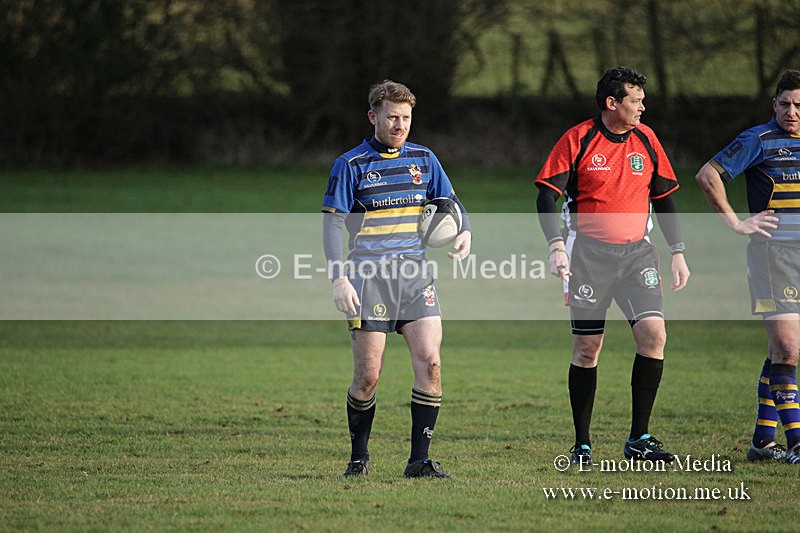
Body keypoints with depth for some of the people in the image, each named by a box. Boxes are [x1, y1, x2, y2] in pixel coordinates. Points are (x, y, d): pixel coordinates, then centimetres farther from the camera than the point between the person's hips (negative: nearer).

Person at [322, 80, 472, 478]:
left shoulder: (423, 159, 11)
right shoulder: (350, 165, -2)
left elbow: (450, 203, 20)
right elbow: (332, 224, -4)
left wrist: (463, 232, -3)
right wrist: (339, 278, -14)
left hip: (415, 274, 4)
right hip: (369, 277, -3)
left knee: (429, 362, -11)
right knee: (368, 375, -3)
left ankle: (419, 460, -6)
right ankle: (358, 456, 16)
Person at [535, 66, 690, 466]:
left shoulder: (646, 140, 7)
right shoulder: (577, 140, -5)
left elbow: (663, 198, 16)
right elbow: (547, 195, -6)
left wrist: (678, 253, 11)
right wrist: (556, 245, -19)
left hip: (637, 251, 3)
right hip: (589, 252, -3)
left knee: (653, 334, -13)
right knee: (587, 347, -2)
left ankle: (639, 439, -5)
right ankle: (582, 444, 10)